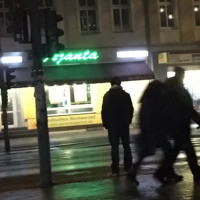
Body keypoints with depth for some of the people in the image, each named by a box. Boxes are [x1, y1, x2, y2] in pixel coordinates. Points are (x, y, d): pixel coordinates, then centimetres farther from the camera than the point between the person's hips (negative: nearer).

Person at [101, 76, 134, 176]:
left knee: (114, 147, 1)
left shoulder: (107, 96, -4)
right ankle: (128, 167, 13)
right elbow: (131, 109, 1)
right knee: (126, 146, 12)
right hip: (124, 124, 1)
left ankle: (115, 170, -2)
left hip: (112, 125, -1)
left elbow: (104, 111, -5)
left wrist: (105, 123, 4)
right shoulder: (126, 95, -2)